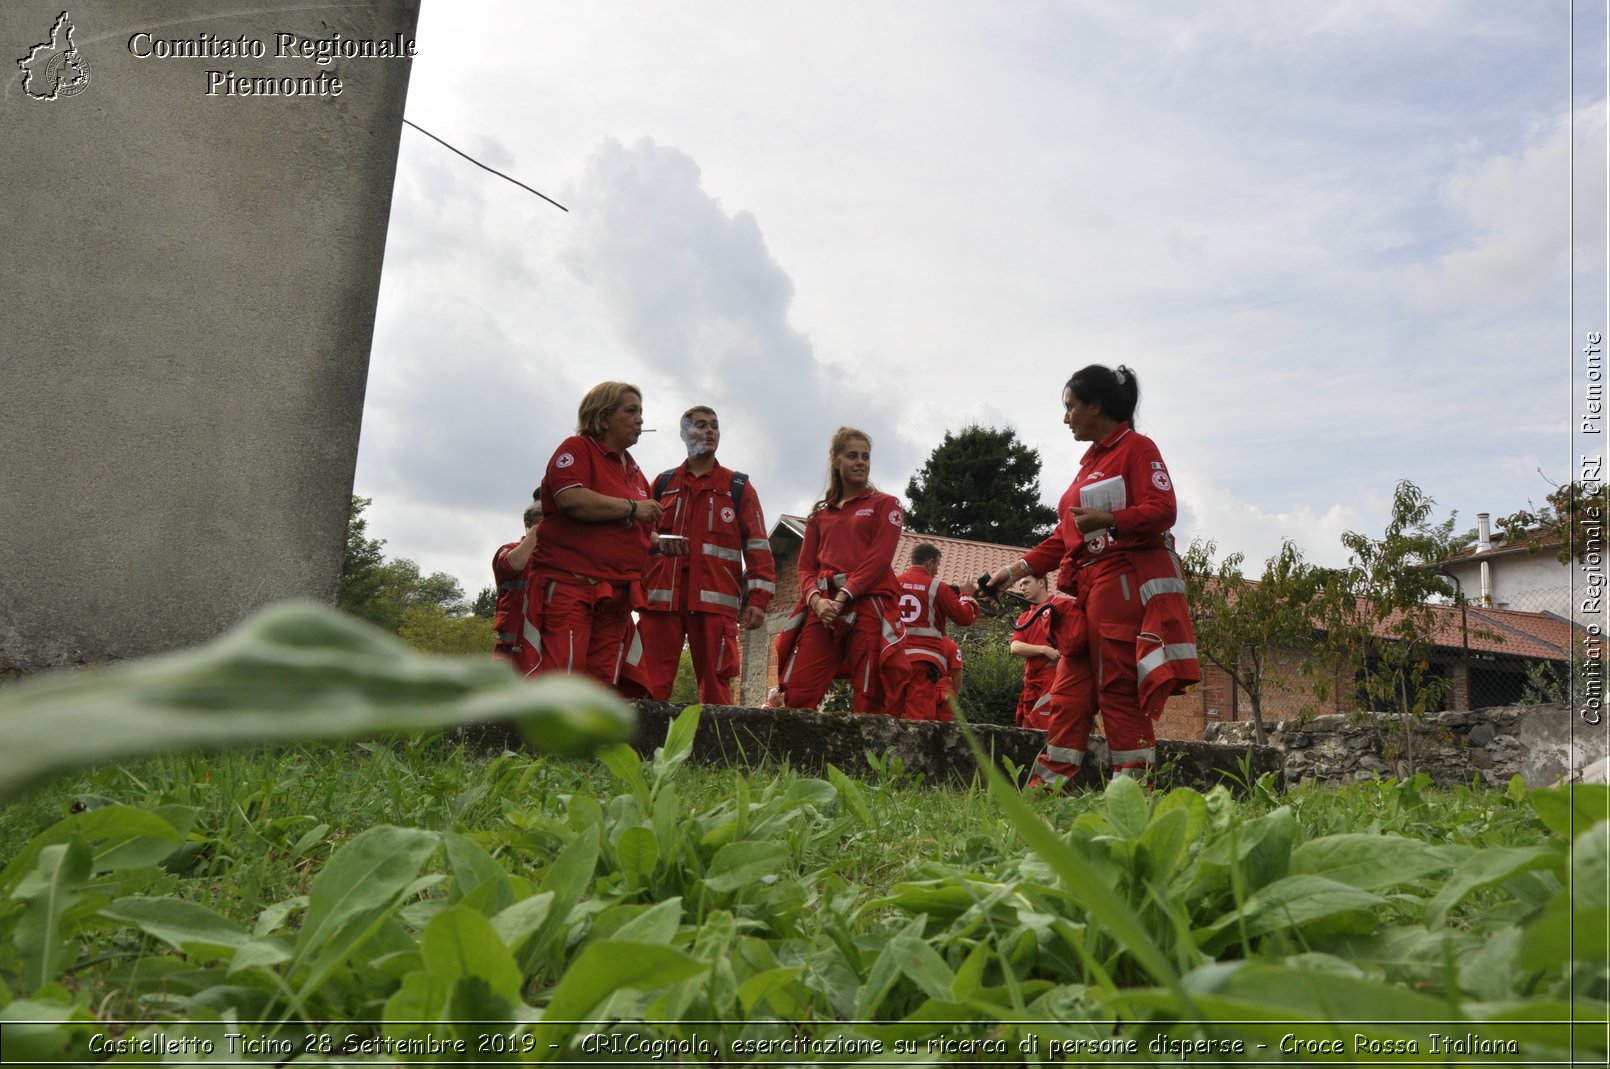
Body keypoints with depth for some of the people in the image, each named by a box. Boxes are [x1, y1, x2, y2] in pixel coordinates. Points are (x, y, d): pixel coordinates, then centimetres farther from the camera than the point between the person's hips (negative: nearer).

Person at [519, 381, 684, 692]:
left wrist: (658, 542, 12)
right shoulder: (577, 448, 0)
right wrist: (632, 507, -11)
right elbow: (571, 500, -19)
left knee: (603, 685, 3)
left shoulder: (634, 472, 23)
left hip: (617, 593, 8)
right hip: (568, 584, -8)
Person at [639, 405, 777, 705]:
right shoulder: (663, 484, 17)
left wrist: (758, 598, -4)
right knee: (649, 686, -2)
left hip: (715, 602, -1)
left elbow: (757, 546, 7)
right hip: (660, 598, 2)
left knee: (715, 686, -3)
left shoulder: (738, 487, 13)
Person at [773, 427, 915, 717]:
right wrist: (817, 600, -8)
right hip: (824, 609, 3)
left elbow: (879, 559, -3)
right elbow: (806, 565, 13)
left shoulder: (885, 505, 11)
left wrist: (843, 596, -14)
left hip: (869, 607, -3)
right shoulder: (821, 513, 22)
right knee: (797, 694, -7)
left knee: (869, 699, -6)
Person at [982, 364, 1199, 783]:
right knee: (1070, 693, 5)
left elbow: (1162, 510, -14)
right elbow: (1066, 536, 22)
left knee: (1120, 693, -8)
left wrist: (1109, 520, -29)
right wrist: (1018, 569, 14)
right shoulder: (1091, 459, 23)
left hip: (1124, 586, -8)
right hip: (1086, 591, 9)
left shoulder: (1136, 447, -1)